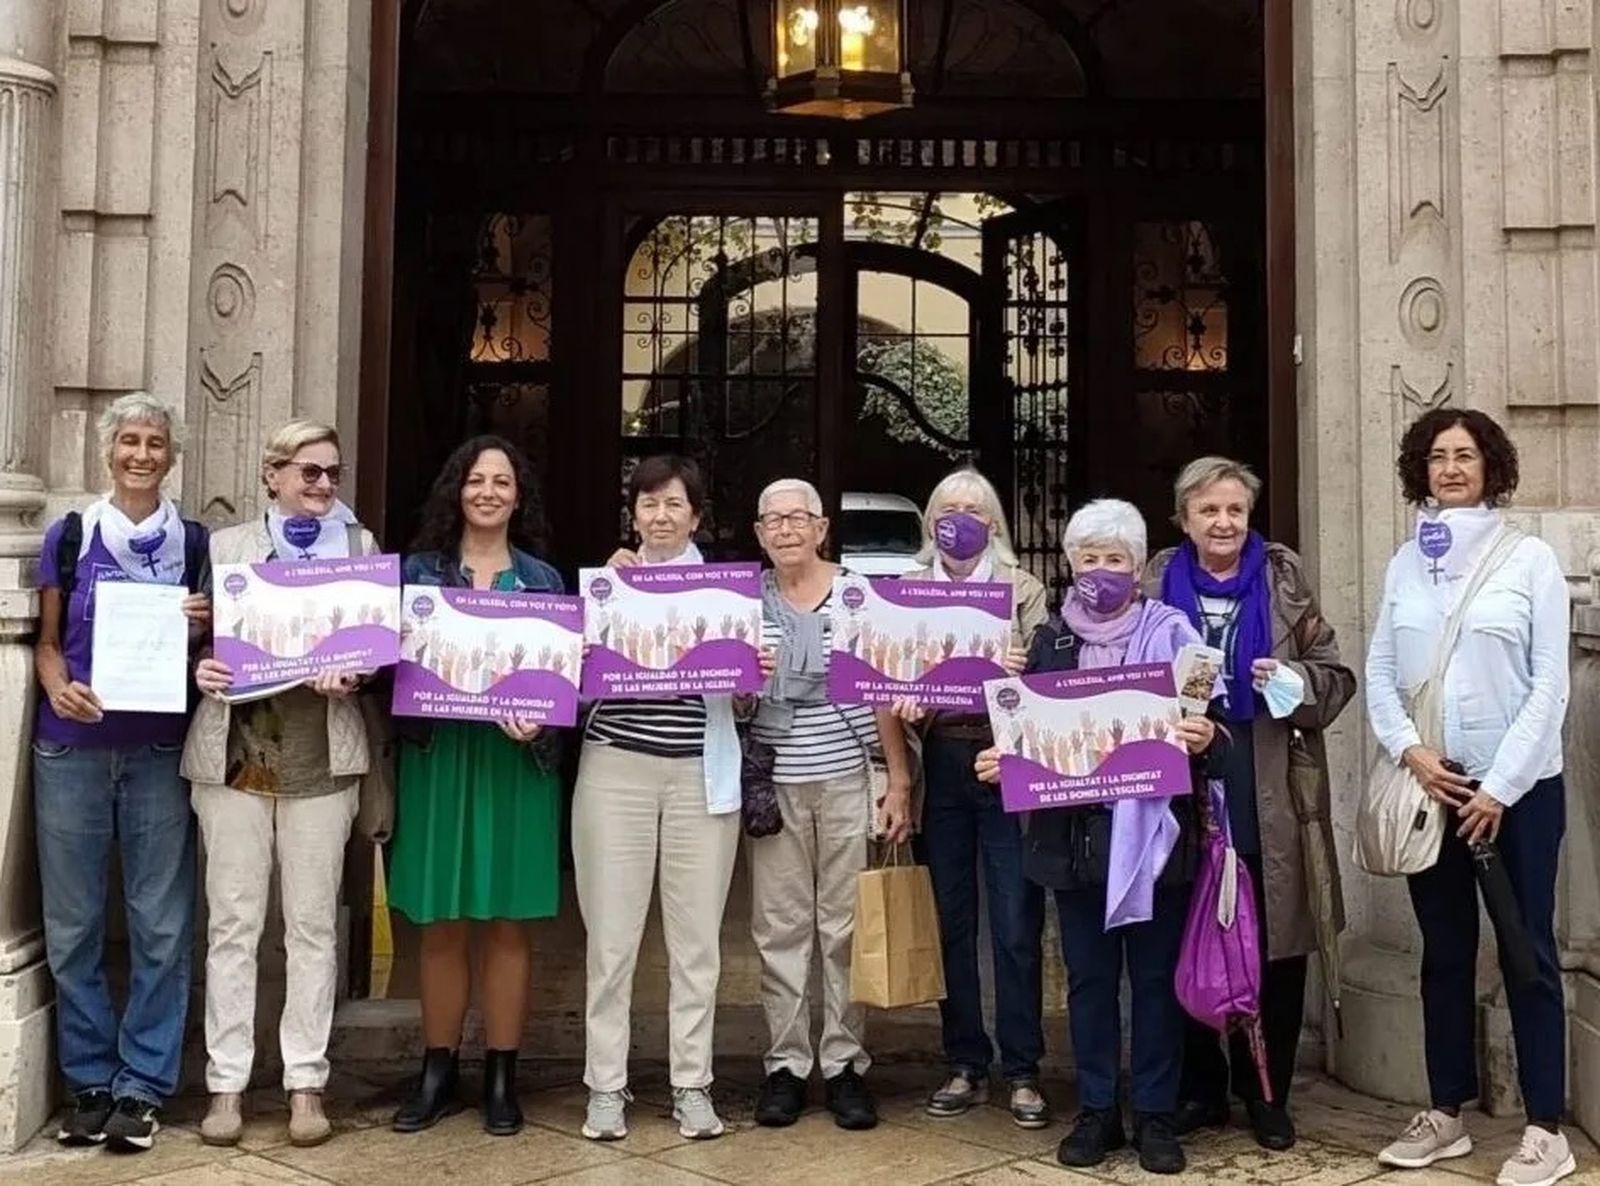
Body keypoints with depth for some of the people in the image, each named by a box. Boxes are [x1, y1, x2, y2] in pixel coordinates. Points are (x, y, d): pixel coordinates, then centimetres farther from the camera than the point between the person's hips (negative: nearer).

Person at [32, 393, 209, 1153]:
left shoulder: (194, 542, 7)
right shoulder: (69, 536, 6)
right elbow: (46, 640, 7)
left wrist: (204, 627, -10)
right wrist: (58, 687, -13)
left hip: (159, 754, 0)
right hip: (71, 750, 0)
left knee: (160, 924, 1)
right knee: (72, 923, 5)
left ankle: (142, 1085, 11)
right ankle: (89, 1081, 18)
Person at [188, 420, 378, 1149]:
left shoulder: (360, 545, 10)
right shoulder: (227, 545, 8)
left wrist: (354, 675, -14)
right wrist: (199, 670, -14)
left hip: (320, 758, 1)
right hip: (235, 754, 0)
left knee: (314, 923, 5)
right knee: (232, 922, 3)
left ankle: (306, 1082, 14)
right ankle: (226, 1084, 12)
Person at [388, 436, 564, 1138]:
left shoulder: (543, 579, 8)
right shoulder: (419, 570, 7)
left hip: (517, 759, 0)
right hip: (438, 755, 0)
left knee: (507, 924, 5)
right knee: (441, 926, 6)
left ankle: (501, 1076, 15)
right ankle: (438, 1072, 18)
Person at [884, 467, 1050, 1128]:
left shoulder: (1023, 589, 4)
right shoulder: (908, 591, 10)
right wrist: (898, 772, -6)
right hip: (941, 765, 3)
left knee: (1016, 924, -1)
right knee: (950, 920, 8)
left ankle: (1022, 1072, 9)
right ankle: (965, 1066, 19)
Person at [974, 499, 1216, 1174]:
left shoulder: (1171, 633, 0)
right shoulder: (1051, 641, 9)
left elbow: (1202, 722, -1)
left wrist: (1201, 738, -22)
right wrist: (998, 761, -6)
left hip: (1153, 830, -2)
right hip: (1074, 834, 3)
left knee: (1155, 976, 6)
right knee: (1089, 977, 10)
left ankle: (1154, 1114, 17)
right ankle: (1097, 1109, 21)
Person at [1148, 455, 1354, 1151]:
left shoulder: (1284, 579, 5)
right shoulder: (1156, 584, 6)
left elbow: (1336, 676, 5)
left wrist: (1292, 681, -14)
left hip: (1271, 795, 0)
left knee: (1275, 947, 4)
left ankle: (1267, 1095, 19)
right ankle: (1200, 1088, 21)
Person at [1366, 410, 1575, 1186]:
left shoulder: (1530, 560, -4)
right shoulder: (1404, 564, 6)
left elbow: (1549, 685, -7)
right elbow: (1379, 671, 6)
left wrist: (1500, 786, -11)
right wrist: (1411, 751, -10)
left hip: (1519, 786, -3)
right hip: (1433, 785, 3)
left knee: (1528, 951, 2)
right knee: (1444, 952, 11)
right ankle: (1445, 1115, 21)